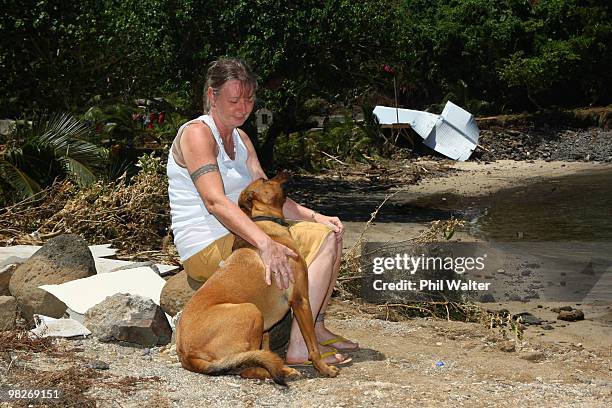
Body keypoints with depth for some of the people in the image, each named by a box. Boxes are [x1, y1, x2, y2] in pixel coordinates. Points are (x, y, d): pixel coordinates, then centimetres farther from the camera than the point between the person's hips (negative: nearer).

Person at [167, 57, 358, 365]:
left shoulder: (240, 139, 15)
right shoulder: (197, 133, -15)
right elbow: (215, 201, -28)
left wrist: (314, 217, -5)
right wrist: (265, 244, -40)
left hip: (236, 237, 10)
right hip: (207, 248, -10)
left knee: (330, 233, 8)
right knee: (323, 240, -17)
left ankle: (317, 329, 9)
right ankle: (299, 348, -21)